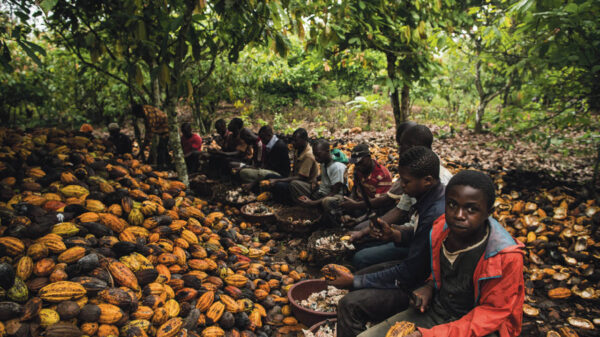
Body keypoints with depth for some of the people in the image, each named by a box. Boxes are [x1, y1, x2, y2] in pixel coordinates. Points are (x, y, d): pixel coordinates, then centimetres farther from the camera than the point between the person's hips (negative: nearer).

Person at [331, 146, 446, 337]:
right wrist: (393, 234, -6)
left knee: (350, 305, -18)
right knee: (360, 276, 17)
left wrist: (354, 281, -19)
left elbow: (408, 274, -27)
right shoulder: (430, 196, -3)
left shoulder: (436, 215, -32)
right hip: (418, 268, 10)